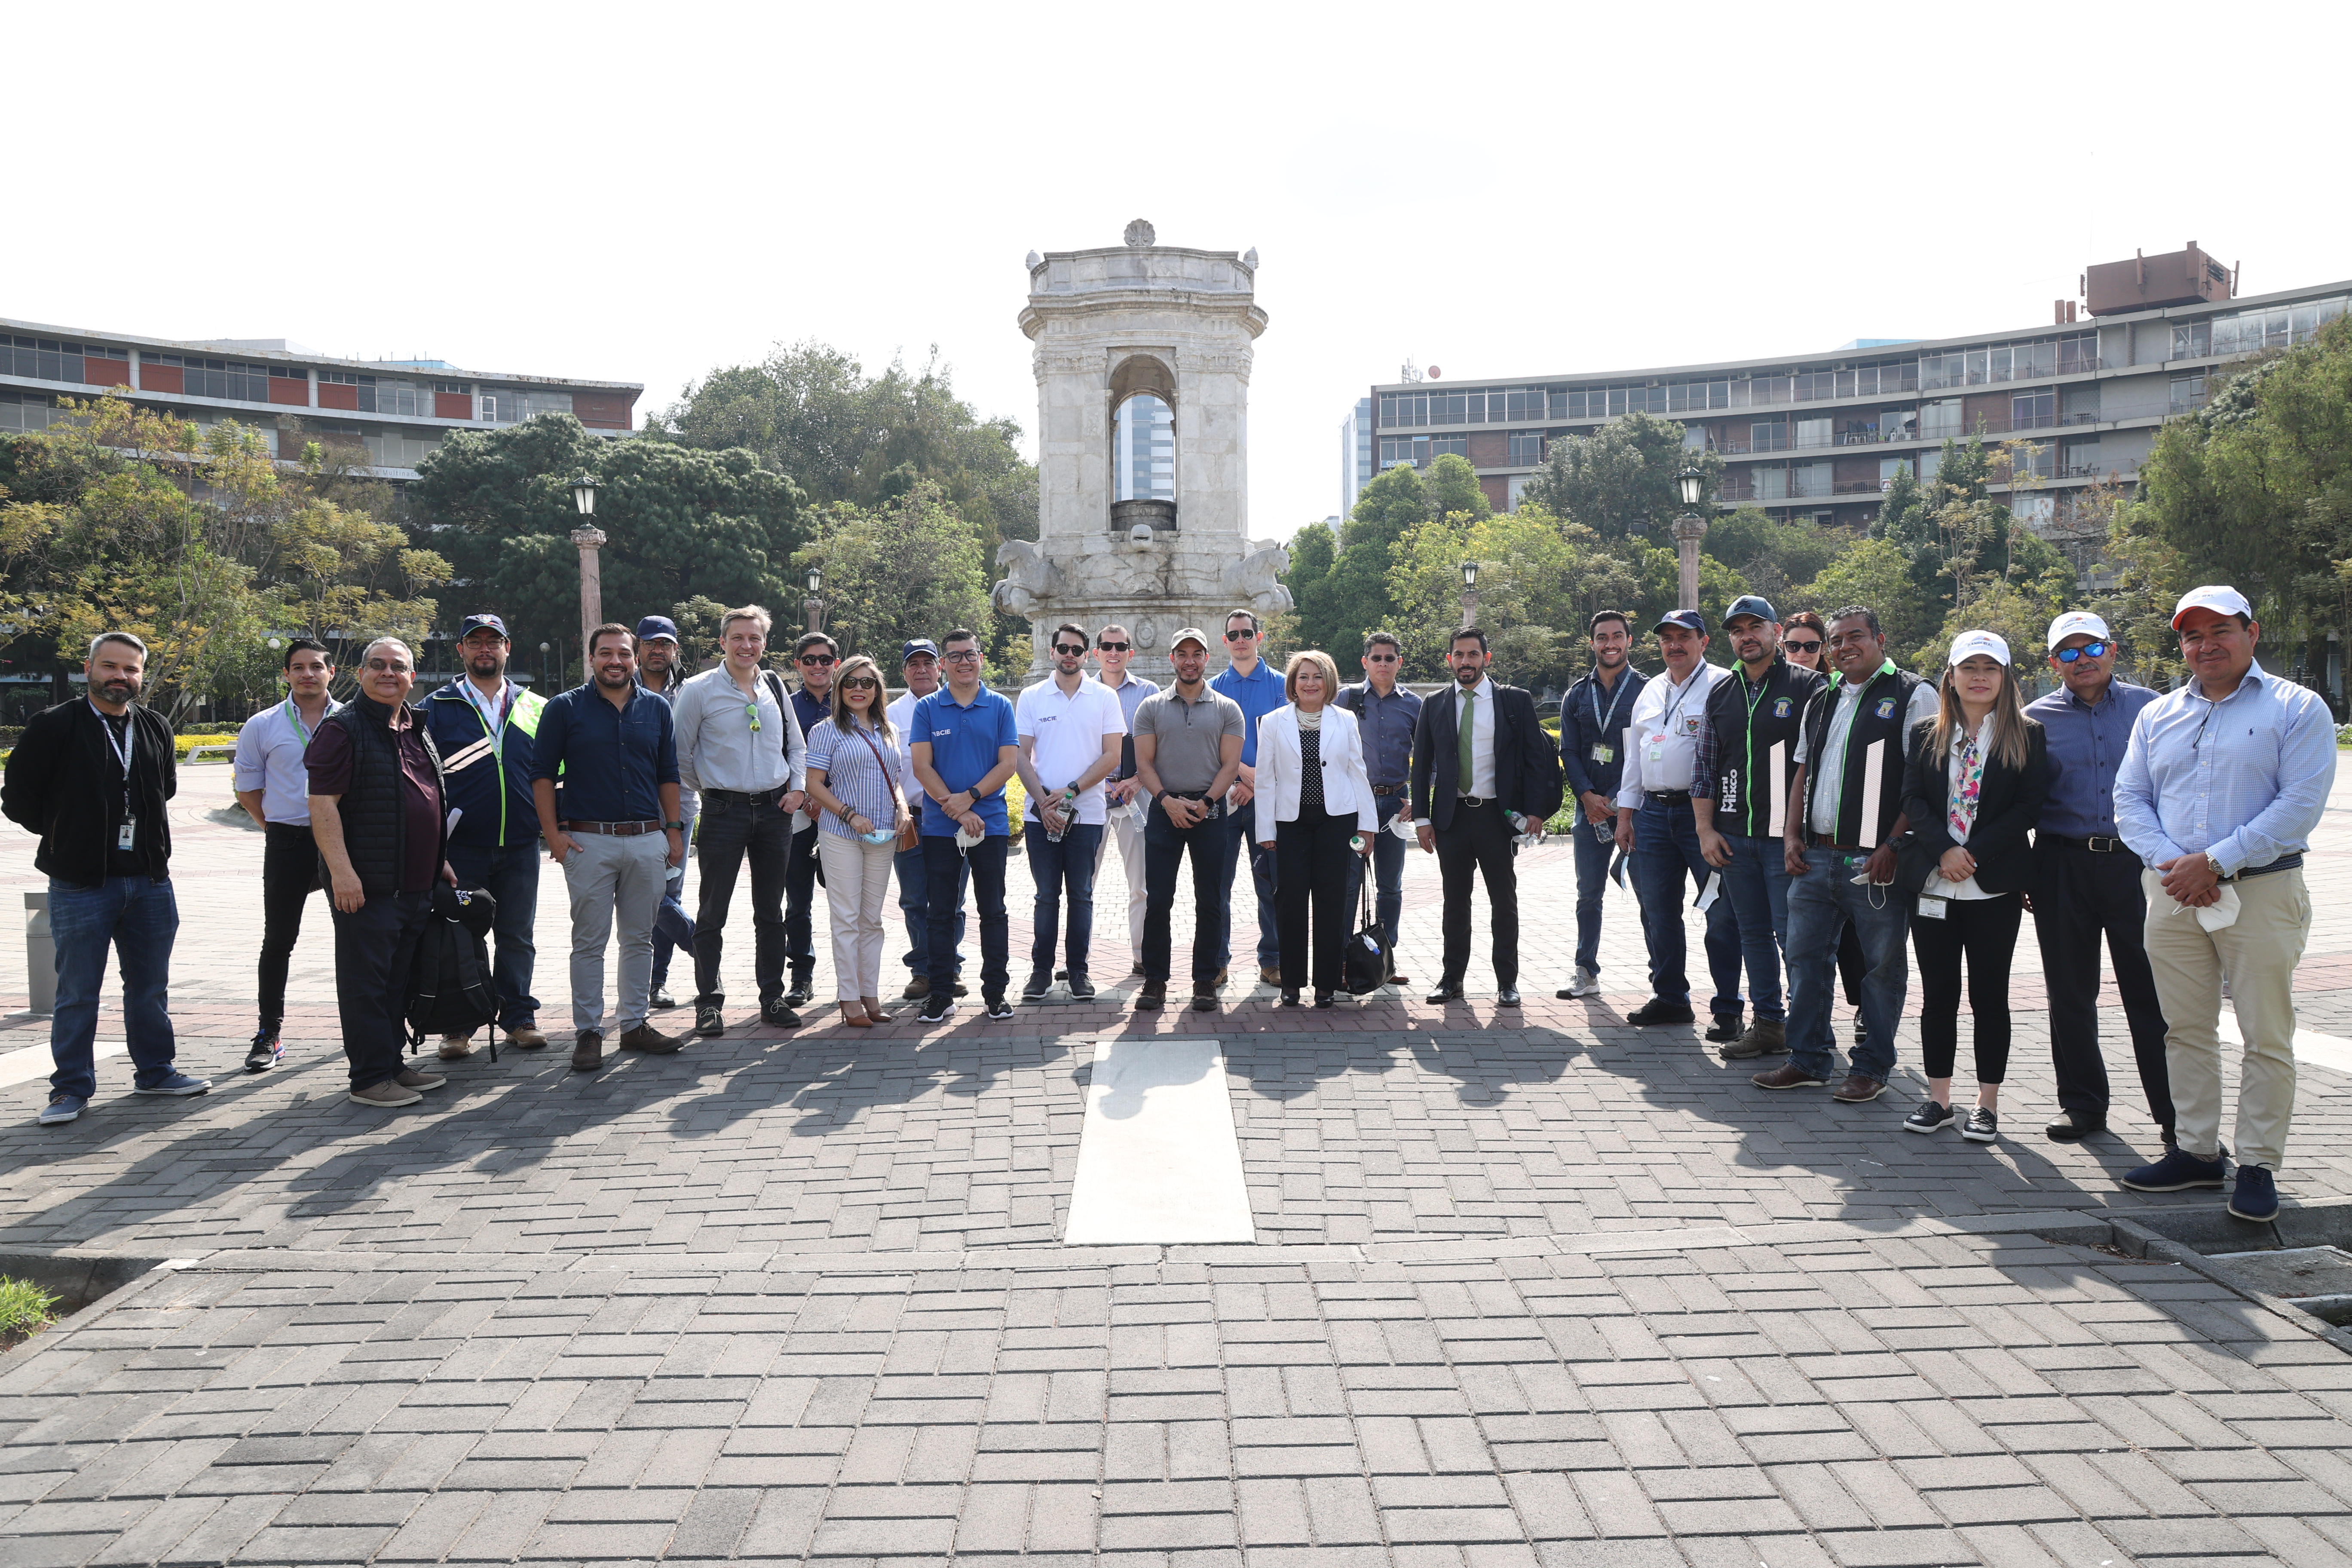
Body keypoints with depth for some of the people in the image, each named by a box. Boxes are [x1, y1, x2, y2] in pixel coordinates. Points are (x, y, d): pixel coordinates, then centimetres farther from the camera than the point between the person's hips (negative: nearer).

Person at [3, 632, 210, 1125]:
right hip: (81, 885, -4)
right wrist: (68, 835, 2)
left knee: (150, 986, 14)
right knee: (77, 993, 4)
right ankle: (72, 1088, 14)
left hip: (150, 881, 4)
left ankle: (155, 1070, 26)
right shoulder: (53, 727, -7)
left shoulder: (156, 728, 8)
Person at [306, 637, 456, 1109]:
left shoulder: (418, 728, 16)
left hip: (417, 884, 8)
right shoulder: (343, 728, -8)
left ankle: (393, 1063, 26)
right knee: (366, 981, -1)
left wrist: (439, 860, 22)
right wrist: (341, 870, -21)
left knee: (398, 978, 15)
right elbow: (323, 804, -14)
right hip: (368, 884, -8)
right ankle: (370, 1078, 6)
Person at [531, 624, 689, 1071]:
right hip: (589, 842, -3)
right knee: (589, 942, 1)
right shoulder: (566, 709, 1)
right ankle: (588, 1032, 9)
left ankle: (635, 1024, 20)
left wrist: (674, 830, 8)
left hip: (648, 840, 3)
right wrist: (553, 833, -7)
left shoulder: (657, 709, 9)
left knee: (639, 939, 10)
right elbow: (543, 774, 0)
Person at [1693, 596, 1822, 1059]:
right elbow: (1704, 768, 15)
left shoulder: (1808, 686, -2)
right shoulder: (1720, 695, 13)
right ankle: (1768, 1024, 20)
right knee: (1753, 932, 11)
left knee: (1792, 935, -5)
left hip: (1787, 835, -5)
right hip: (1733, 837, 5)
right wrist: (1706, 830, 6)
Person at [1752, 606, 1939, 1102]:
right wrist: (1793, 834, 9)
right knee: (1805, 957, 9)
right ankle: (1808, 1060, 19)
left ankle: (1872, 1069, 14)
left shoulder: (1913, 697, -4)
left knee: (1882, 967, 4)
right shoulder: (1822, 701, 17)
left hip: (1875, 862, -6)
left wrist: (1892, 847, -15)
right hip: (1816, 857, 6)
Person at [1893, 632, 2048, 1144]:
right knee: (1938, 994, 7)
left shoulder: (2028, 737, 3)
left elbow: (2029, 806, -5)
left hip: (1995, 885, -2)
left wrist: (1975, 853, -14)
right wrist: (1945, 851, -14)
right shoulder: (1925, 735, 9)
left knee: (1990, 995, 4)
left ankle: (1988, 1105, 13)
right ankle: (1938, 1097, 17)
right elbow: (1912, 800, 2)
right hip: (1932, 882, 2)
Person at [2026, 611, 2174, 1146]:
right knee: (2070, 993, 8)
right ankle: (2081, 1102, 20)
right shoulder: (2036, 719, 6)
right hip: (2063, 866, 1)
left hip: (2135, 862, -1)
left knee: (2152, 992, 0)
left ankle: (2176, 1113, 9)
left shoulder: (2147, 707, 7)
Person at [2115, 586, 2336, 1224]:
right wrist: (2173, 863, -9)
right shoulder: (2156, 716, 13)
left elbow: (2299, 806, -11)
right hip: (2173, 894, 4)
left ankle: (2258, 1166, 9)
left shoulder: (2297, 709, 0)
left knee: (2266, 1038, 0)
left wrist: (2215, 862, -17)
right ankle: (2197, 1152, 20)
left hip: (2262, 891, -4)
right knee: (2186, 1030, 9)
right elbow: (2130, 799, 7)